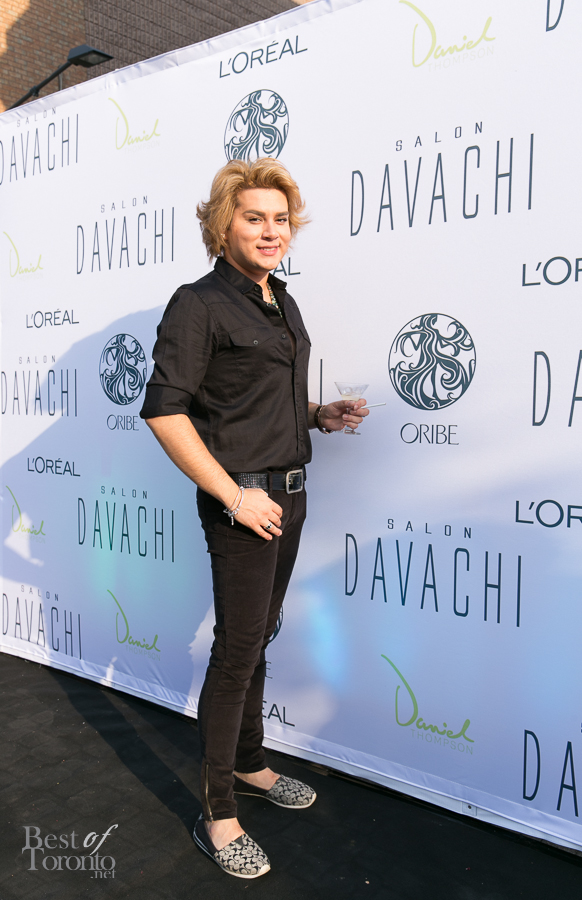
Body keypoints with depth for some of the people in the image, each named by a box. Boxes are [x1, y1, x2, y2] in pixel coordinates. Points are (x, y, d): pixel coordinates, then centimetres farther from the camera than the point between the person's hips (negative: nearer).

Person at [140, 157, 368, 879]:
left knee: (259, 636, 19)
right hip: (242, 501, -8)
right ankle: (217, 814, 17)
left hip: (289, 494, 8)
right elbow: (164, 411, -17)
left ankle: (249, 765, 38)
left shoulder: (282, 303, 13)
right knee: (238, 650, -1)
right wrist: (234, 495, -19)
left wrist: (320, 415, 6)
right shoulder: (199, 304, -11)